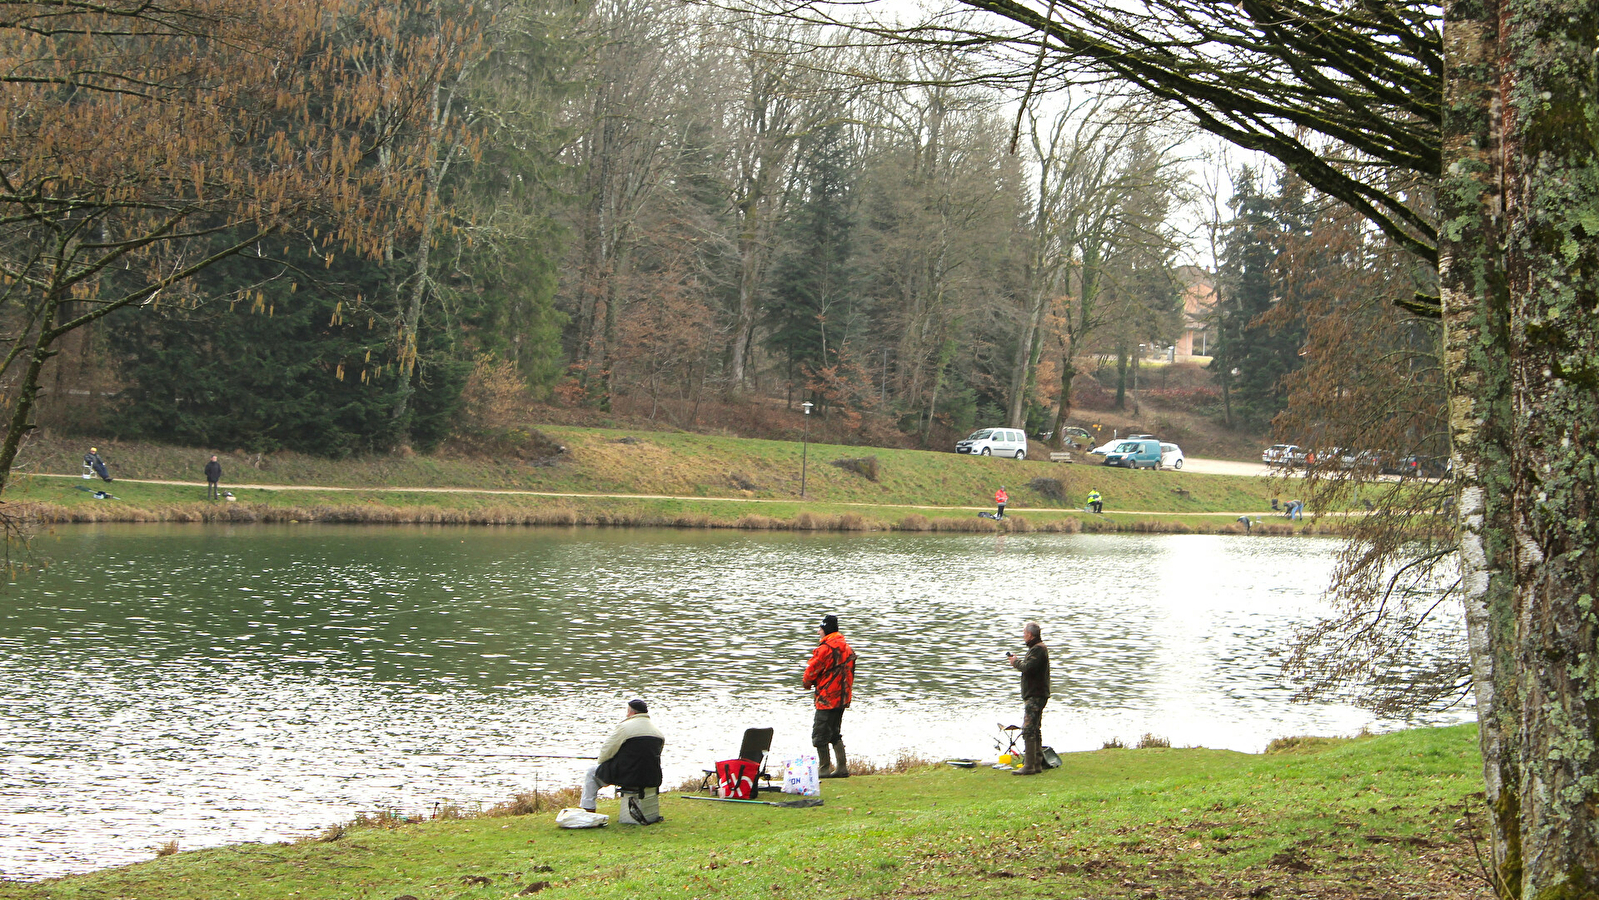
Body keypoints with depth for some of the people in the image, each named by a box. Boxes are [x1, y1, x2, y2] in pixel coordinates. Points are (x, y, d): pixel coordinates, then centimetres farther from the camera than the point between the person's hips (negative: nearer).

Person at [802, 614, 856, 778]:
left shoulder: (825, 647, -16)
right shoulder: (846, 647, 12)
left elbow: (812, 669, -12)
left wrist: (807, 683, 7)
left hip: (827, 698, -9)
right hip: (842, 697, 9)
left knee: (820, 734, 0)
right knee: (835, 734, 17)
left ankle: (824, 768, 1)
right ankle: (842, 767, 13)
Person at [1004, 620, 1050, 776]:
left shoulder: (1038, 649, -14)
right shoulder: (1038, 647, 20)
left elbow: (1028, 668, -25)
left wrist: (1016, 662, -7)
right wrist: (1018, 661, 7)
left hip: (1035, 695, -11)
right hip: (1036, 694, 11)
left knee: (1028, 730, -13)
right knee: (1035, 730, 14)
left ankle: (1029, 766, -16)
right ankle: (1037, 764, 18)